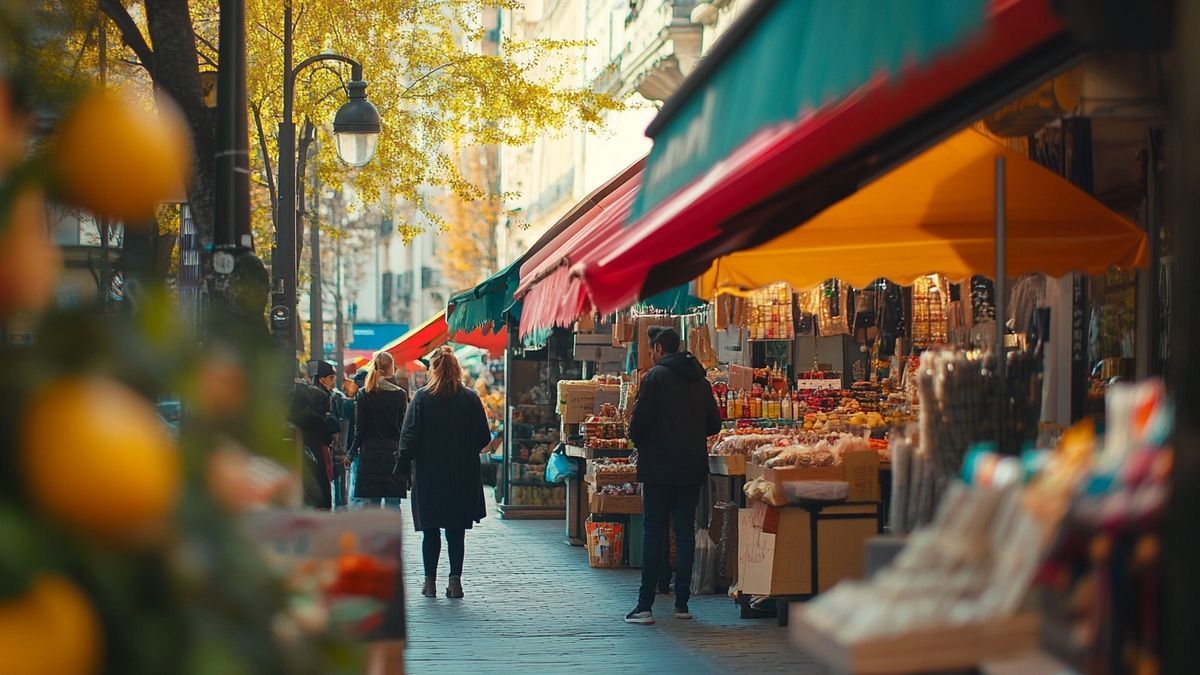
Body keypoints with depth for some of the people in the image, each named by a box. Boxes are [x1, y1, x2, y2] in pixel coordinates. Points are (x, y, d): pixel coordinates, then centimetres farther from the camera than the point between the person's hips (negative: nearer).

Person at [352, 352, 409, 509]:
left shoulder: (364, 394, 1)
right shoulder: (400, 394, -5)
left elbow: (360, 427, 2)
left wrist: (353, 450, 12)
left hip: (370, 451, 2)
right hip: (393, 452, -2)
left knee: (372, 505, 6)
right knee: (393, 505, 0)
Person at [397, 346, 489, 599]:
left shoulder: (421, 398, -8)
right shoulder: (471, 398, -3)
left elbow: (410, 437, -9)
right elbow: (484, 437, 0)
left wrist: (402, 465, 1)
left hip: (429, 475, -1)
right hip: (463, 476, 1)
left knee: (430, 531, 8)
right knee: (457, 531, 7)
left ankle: (430, 582, 9)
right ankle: (455, 580, 2)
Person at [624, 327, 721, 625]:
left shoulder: (655, 377, -8)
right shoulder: (700, 380, 10)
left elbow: (639, 423, -13)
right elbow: (714, 425, 12)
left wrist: (639, 441, 7)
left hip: (660, 467, -5)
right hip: (692, 467, 5)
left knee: (653, 534, -2)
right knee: (685, 533, 8)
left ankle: (645, 606, -4)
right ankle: (682, 603, 9)